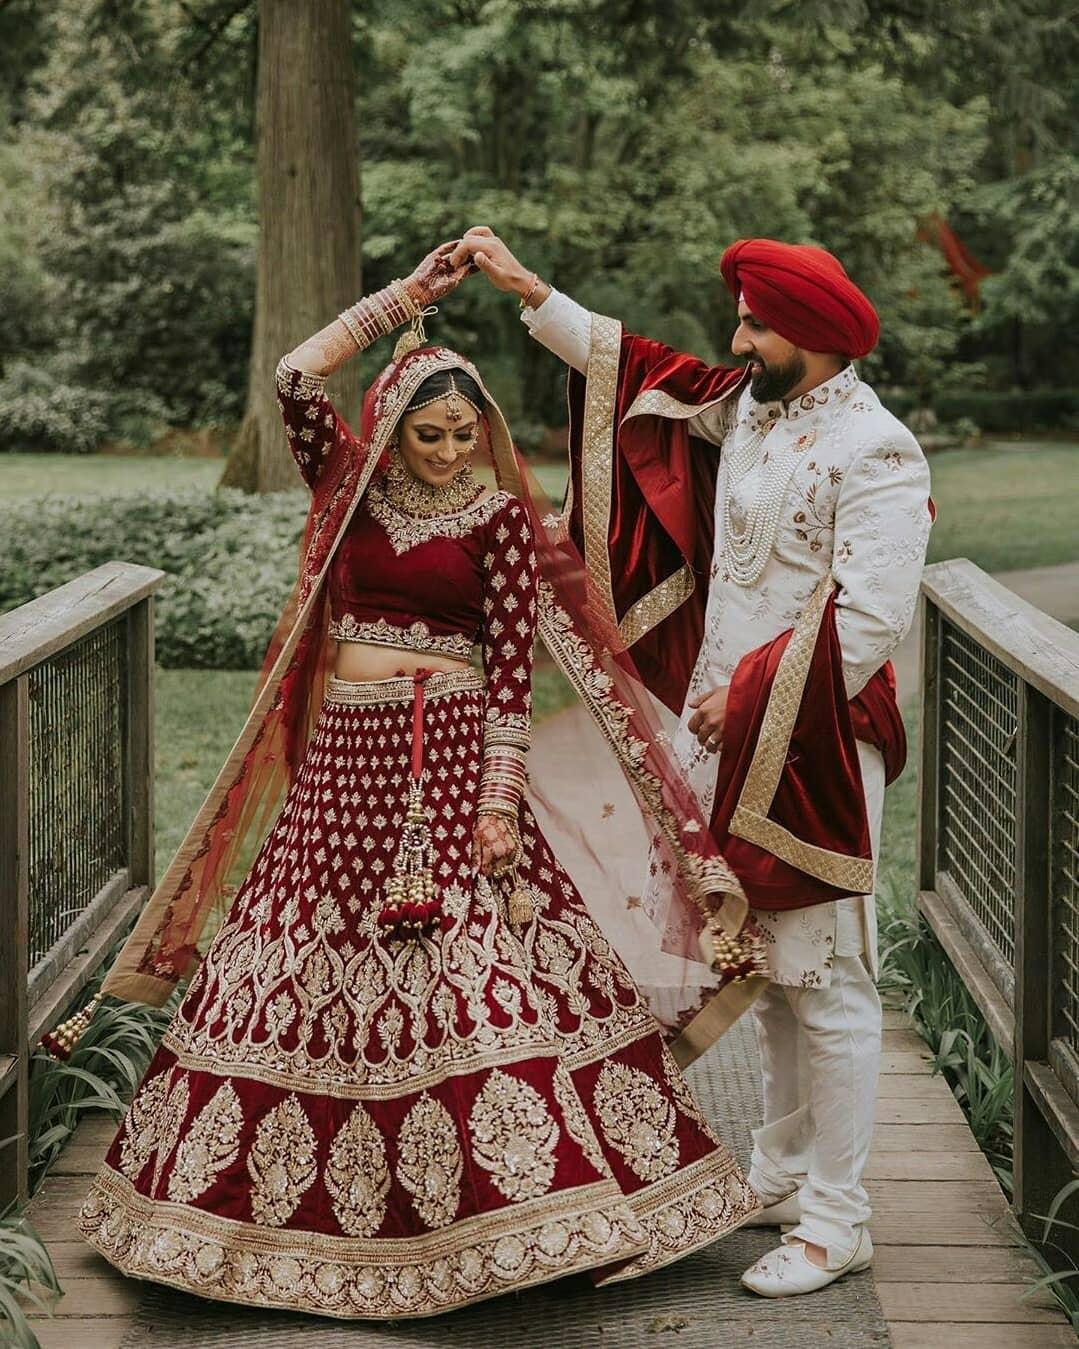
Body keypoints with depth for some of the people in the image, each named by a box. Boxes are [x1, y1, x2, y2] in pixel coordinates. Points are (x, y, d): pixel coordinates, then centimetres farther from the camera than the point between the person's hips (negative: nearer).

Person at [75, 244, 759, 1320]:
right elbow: (296, 377, -2)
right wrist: (399, 300, -2)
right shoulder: (356, 492, 9)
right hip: (346, 756, 3)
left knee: (480, 975, -9)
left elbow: (513, 668, -5)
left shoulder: (499, 519, 0)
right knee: (314, 969, 6)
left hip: (451, 757, -3)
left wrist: (500, 799, -12)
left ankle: (535, 1191, -2)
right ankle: (301, 1209, 18)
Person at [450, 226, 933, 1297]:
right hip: (725, 735, 8)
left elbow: (868, 621, -21)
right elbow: (627, 364, 20)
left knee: (822, 982, -3)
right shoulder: (740, 409, 9)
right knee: (765, 971, 17)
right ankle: (782, 1176, 31)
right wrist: (526, 288, 18)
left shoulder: (874, 454, -15)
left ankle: (836, 1223, 6)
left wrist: (748, 693, -17)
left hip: (810, 747, -8)